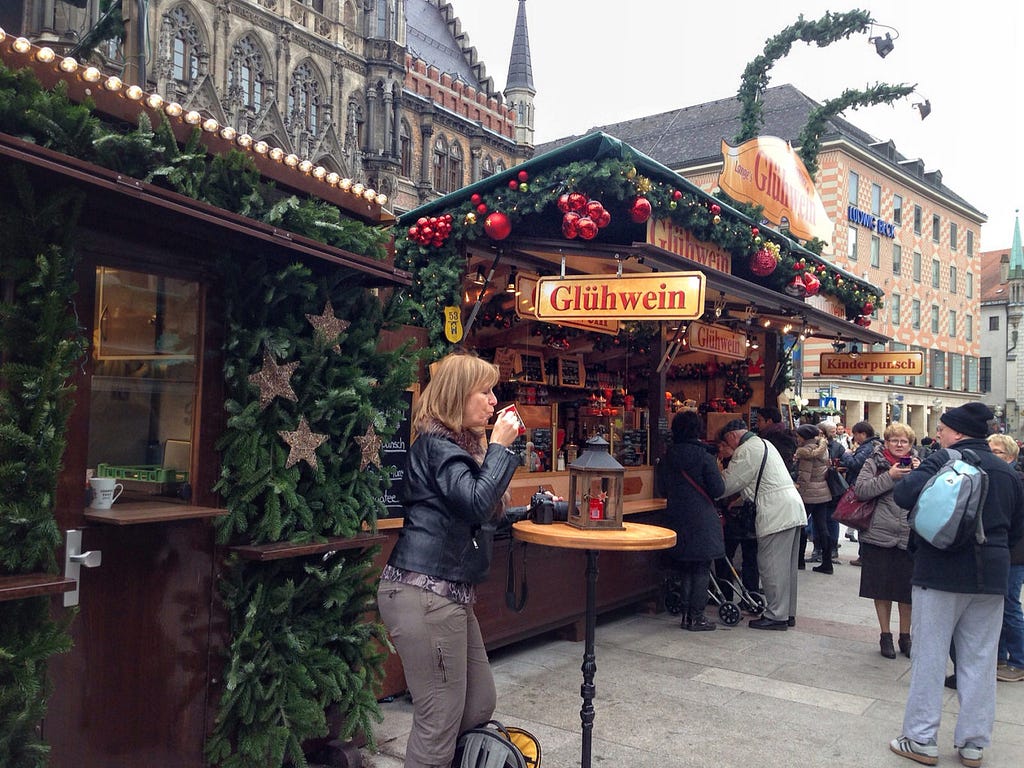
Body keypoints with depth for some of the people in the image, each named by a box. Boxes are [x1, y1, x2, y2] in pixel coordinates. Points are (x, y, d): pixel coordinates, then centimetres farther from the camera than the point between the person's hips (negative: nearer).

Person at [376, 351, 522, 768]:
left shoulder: (462, 443, 20)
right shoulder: (436, 444, -10)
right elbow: (476, 502, -22)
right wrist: (500, 446, -13)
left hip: (449, 590, 10)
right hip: (424, 592, -10)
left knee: (480, 705, 13)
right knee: (441, 719, -5)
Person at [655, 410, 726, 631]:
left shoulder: (667, 458, 4)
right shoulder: (704, 457, -11)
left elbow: (663, 490, 11)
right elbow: (718, 489, -11)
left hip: (677, 520, 5)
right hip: (702, 520, -5)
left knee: (684, 569, 13)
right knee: (702, 570, 3)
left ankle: (686, 615, 16)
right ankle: (696, 617, 4)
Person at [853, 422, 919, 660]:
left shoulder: (918, 464, 10)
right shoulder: (874, 463, 1)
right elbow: (860, 490, -13)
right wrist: (890, 476, -18)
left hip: (909, 538, 2)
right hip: (879, 535, -2)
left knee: (907, 590, 8)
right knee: (882, 588, 8)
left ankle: (905, 635, 25)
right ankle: (885, 635, 22)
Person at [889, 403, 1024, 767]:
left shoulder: (943, 461, -10)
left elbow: (904, 495, -21)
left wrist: (914, 476, -1)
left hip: (941, 572, -5)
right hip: (991, 576, 5)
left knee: (929, 656, 3)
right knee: (979, 661, 12)